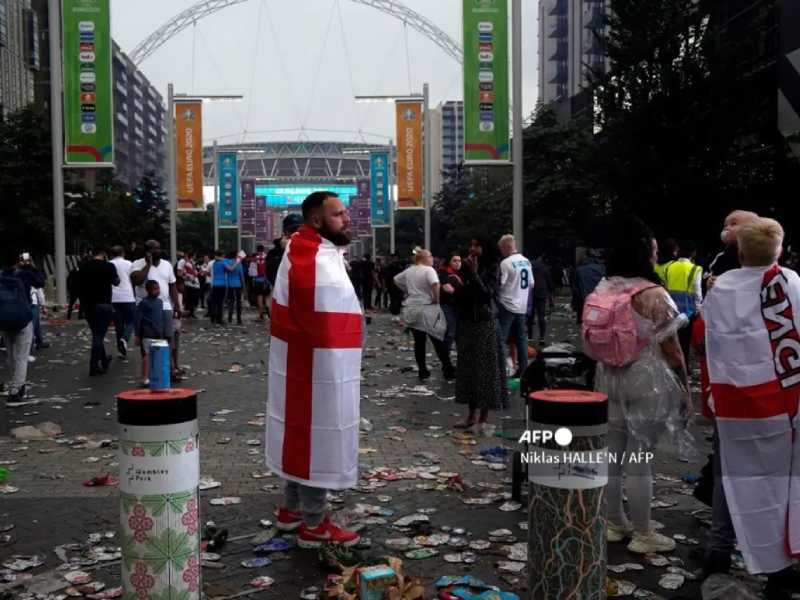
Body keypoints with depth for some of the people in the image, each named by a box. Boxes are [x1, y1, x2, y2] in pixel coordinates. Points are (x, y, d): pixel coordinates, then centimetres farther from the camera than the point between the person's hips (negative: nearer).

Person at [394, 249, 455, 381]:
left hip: (411, 308, 6)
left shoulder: (409, 270, 10)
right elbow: (435, 284, -28)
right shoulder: (428, 270, -11)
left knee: (419, 342, 10)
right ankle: (448, 370, 2)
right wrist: (436, 299, -15)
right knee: (438, 340, 0)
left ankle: (422, 372, 12)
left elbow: (396, 280, 24)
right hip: (426, 309, -6)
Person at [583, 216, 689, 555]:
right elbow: (670, 348, -12)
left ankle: (615, 524, 28)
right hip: (647, 381, -6)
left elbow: (593, 343, 8)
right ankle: (642, 535, 14)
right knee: (639, 458, 1)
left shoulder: (601, 291, 2)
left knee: (612, 453, 13)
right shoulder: (653, 295, -16)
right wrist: (685, 385, 0)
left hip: (609, 379, 6)